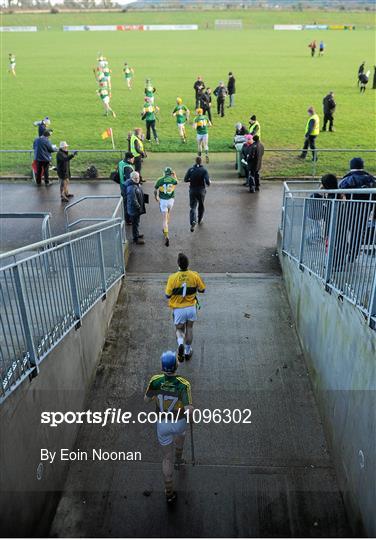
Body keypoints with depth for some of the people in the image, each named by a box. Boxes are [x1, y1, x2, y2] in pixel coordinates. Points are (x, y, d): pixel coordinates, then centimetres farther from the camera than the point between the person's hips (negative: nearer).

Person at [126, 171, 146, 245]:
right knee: (135, 223, 4)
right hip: (134, 210, -10)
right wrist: (139, 207, -20)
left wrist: (141, 207, 17)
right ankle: (136, 238, 16)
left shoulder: (137, 185, 5)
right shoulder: (131, 188, -28)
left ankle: (137, 234, 42)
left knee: (136, 223, 25)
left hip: (137, 209, 10)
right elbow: (133, 201, -30)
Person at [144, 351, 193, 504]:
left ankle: (169, 492, 24)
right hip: (179, 421, 0)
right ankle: (178, 460, 64)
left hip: (162, 423, 0)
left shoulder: (155, 381, -23)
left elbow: (146, 399, -6)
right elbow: (188, 410, -31)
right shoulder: (183, 384, -29)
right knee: (180, 434, 38)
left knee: (167, 457, 17)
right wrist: (191, 409, -7)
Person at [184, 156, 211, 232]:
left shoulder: (191, 169, -4)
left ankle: (193, 222, -23)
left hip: (192, 190, 1)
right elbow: (207, 182, -20)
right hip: (201, 191, -1)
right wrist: (208, 184, 3)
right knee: (201, 205, 22)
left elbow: (185, 179, -4)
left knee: (193, 207, 1)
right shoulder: (204, 170, -10)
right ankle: (199, 220, 38)